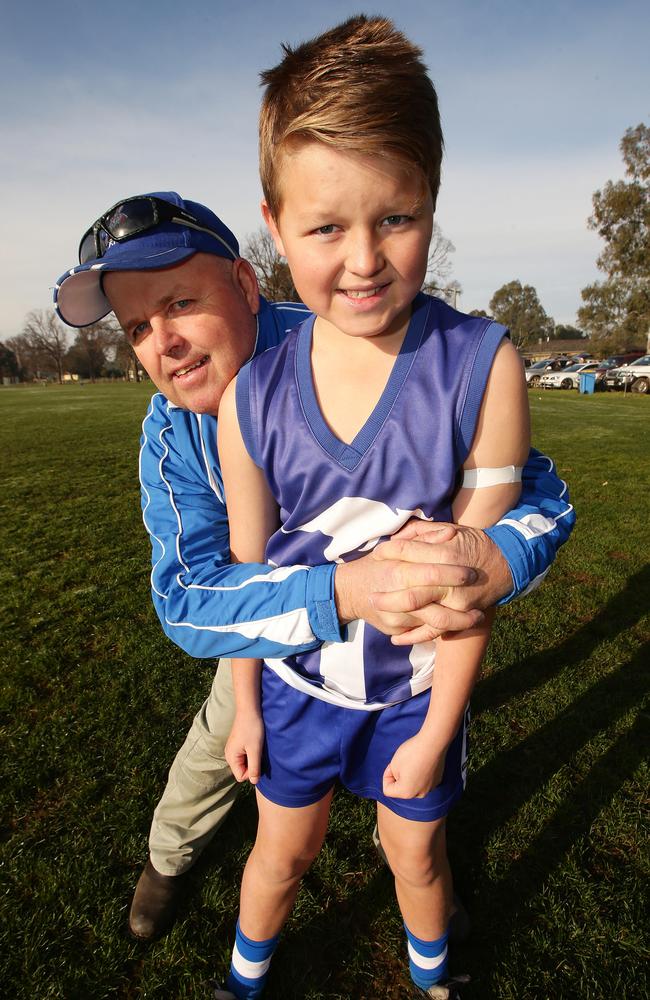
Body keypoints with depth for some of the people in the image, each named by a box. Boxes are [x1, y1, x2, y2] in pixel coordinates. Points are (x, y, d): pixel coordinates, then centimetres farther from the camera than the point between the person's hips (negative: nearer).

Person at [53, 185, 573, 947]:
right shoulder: (170, 434, -23)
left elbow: (534, 487, -30)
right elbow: (186, 598, -33)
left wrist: (500, 560, -55)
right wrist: (341, 591, -52)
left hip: (398, 602, -1)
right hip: (279, 608, 2)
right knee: (220, 739, 14)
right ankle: (169, 856, 49)